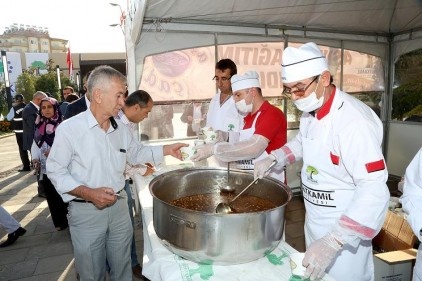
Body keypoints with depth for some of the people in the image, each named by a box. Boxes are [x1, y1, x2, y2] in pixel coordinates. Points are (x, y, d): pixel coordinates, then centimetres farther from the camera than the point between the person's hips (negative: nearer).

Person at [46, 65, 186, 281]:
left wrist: (165, 150, 4)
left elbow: (136, 154, 16)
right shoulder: (69, 129, -14)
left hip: (119, 206, 5)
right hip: (86, 211, -4)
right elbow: (55, 171, -10)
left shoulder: (121, 128, 2)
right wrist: (89, 193, -21)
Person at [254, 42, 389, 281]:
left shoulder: (354, 120, -28)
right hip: (314, 221, 8)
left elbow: (375, 190, -31)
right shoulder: (310, 111, 1)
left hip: (345, 229, -8)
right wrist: (274, 158, 1)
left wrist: (334, 241, -36)